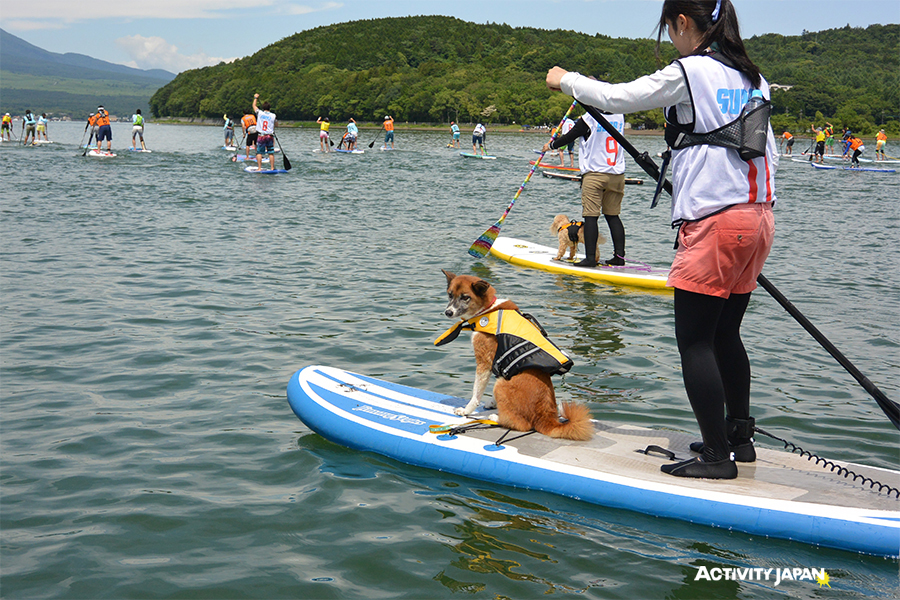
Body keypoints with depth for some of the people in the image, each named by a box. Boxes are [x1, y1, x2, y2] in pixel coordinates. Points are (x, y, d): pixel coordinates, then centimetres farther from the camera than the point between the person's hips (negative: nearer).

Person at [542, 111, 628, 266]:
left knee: (591, 216, -5)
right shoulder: (620, 116, 9)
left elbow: (569, 137, 3)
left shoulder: (589, 119, -7)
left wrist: (551, 145, 21)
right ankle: (619, 255, 8)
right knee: (613, 215, 11)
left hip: (594, 173, -5)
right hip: (617, 174, 6)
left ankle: (590, 257, -10)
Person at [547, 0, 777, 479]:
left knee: (694, 341, -2)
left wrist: (566, 80, 13)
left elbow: (618, 98, -3)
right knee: (725, 334, 18)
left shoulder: (689, 72, -10)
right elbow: (768, 153, 17)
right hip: (757, 219, 9)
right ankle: (739, 438, 27)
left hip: (714, 223, -9)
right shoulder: (751, 76, 14)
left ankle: (717, 456, 1)